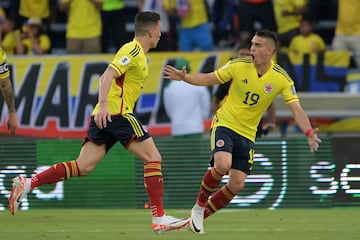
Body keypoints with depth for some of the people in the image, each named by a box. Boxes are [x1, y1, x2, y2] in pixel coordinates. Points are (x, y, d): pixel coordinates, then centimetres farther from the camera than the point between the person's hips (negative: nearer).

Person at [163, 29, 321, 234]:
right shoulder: (238, 66, -9)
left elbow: (297, 110, -13)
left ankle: (201, 216, 17)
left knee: (237, 185, -2)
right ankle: (199, 206, -5)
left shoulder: (281, 79, -9)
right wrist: (184, 77, -14)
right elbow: (208, 79, 2)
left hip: (247, 134, 3)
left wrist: (309, 133, -29)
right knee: (222, 165, -29)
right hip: (225, 124, -3)